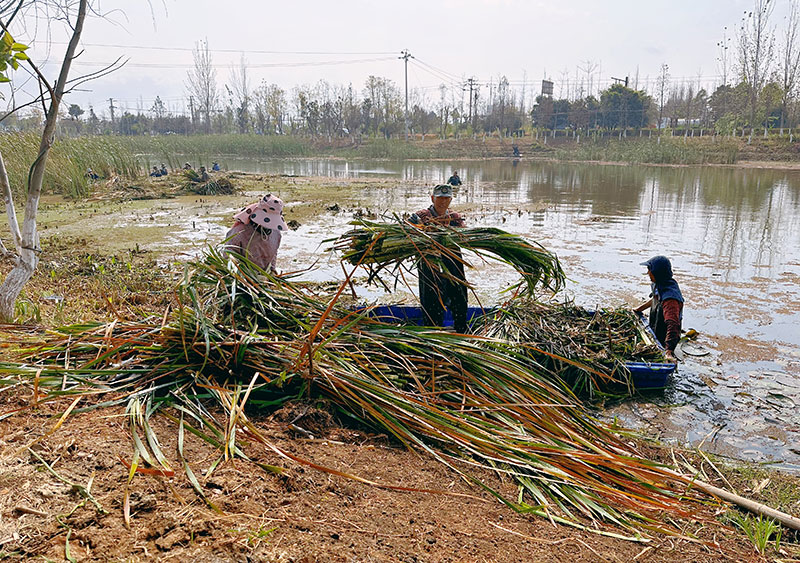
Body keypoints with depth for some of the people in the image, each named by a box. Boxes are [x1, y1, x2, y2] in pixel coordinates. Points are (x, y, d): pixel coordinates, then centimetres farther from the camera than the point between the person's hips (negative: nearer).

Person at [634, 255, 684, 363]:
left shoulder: (670, 298, -35)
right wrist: (639, 309, 23)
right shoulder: (659, 285, -5)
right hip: (655, 334, 9)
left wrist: (669, 351, -51)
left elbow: (673, 325, -43)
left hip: (663, 340, -9)